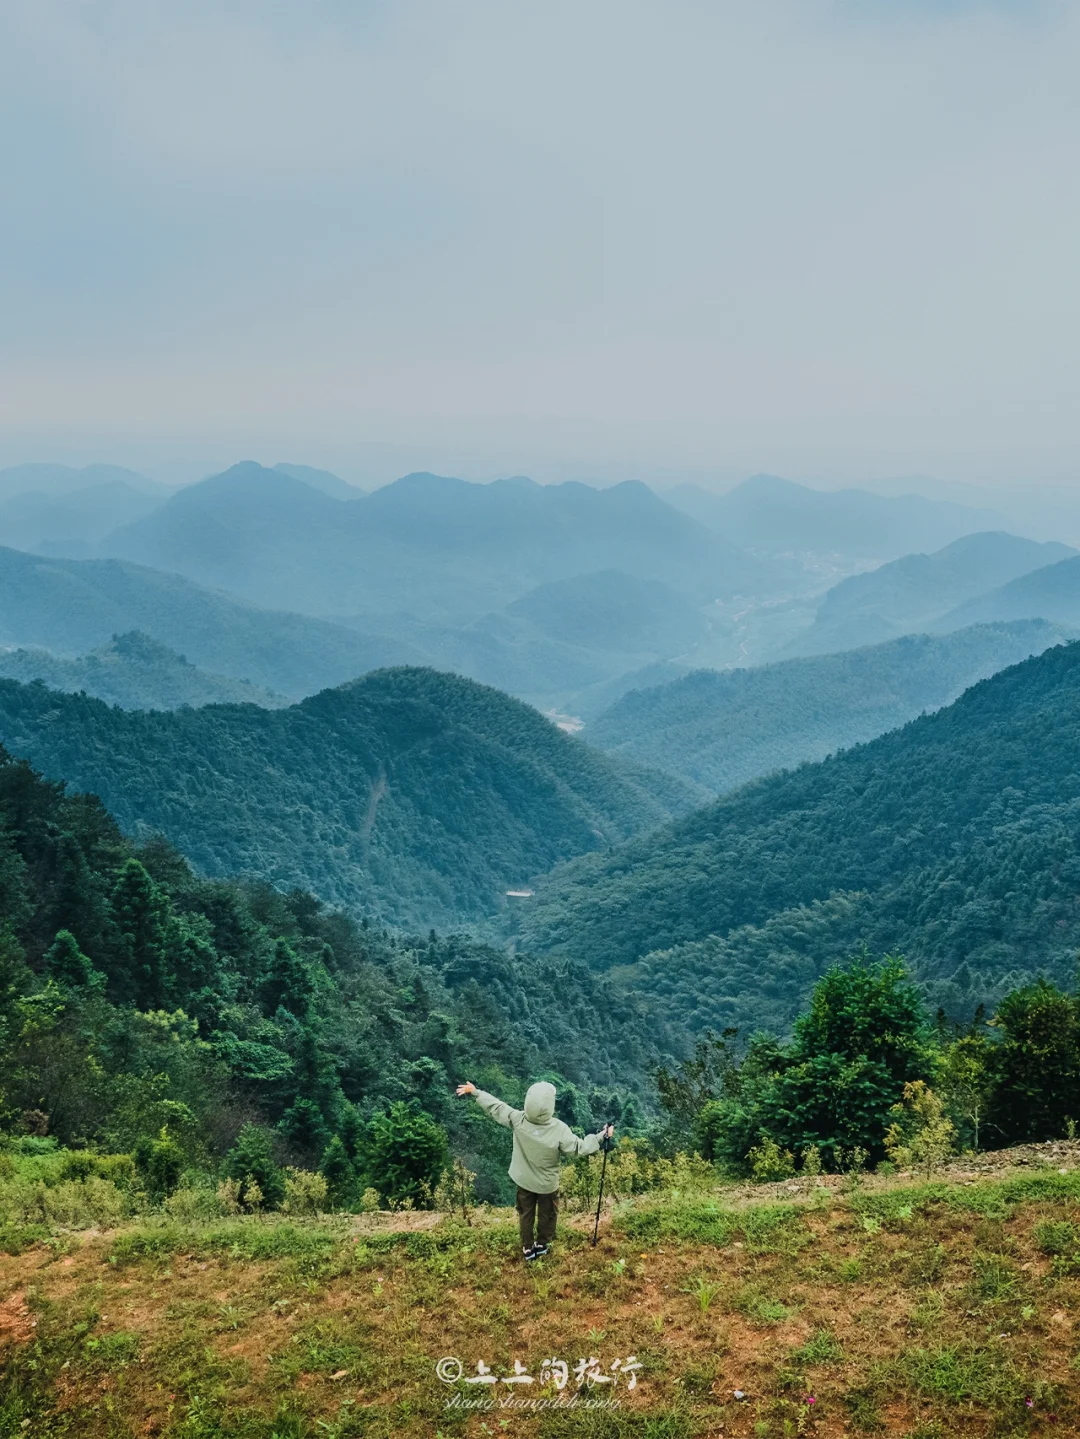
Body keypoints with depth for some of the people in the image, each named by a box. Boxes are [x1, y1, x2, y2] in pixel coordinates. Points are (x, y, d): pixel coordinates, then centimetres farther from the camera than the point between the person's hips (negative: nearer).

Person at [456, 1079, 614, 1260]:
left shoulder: (517, 1119, -28)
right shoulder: (559, 1129, -35)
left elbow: (495, 1107, -14)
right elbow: (578, 1148, -23)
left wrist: (475, 1092, 1)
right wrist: (602, 1136, -12)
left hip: (523, 1180, 3)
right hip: (547, 1183, -3)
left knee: (526, 1214, 24)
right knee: (547, 1215, 24)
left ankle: (528, 1248, 39)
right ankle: (541, 1245, 43)